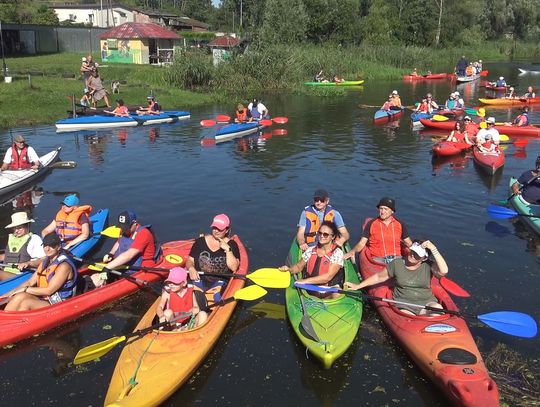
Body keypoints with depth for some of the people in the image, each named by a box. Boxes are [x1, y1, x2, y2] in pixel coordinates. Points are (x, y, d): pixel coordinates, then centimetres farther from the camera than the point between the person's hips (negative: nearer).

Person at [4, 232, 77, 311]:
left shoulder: (64, 266, -13)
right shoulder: (45, 262, 14)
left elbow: (49, 290, -16)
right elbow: (30, 282, 12)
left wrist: (25, 289, -10)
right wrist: (10, 293, 1)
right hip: (43, 299, 7)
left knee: (25, 303, -27)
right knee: (20, 297, -19)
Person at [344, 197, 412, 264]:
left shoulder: (400, 224, 11)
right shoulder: (371, 224, 3)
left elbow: (408, 243, 19)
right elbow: (362, 243, 1)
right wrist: (353, 251, -16)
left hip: (396, 259, 2)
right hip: (377, 259, -2)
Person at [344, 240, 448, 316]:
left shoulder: (428, 266, -2)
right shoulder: (396, 264, 1)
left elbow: (443, 271, -23)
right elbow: (378, 277, 13)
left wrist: (433, 249, -25)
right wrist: (358, 286, 14)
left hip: (426, 303, 1)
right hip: (403, 305, 0)